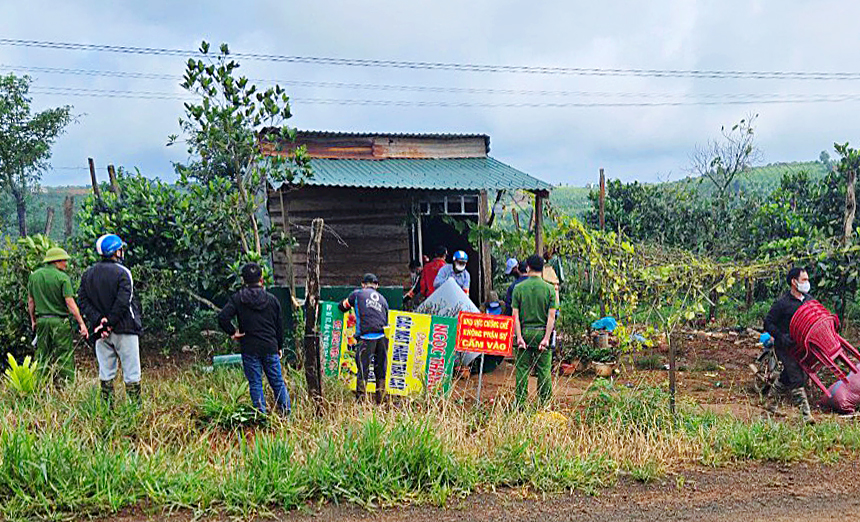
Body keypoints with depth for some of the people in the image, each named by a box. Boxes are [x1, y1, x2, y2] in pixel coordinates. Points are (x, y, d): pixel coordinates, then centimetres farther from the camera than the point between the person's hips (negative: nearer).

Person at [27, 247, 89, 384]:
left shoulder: (34, 276, 7)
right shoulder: (62, 277, -10)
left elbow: (30, 301, 12)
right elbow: (70, 303, -14)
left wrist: (33, 320, 23)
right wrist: (81, 323, -10)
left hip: (41, 320, 5)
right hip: (60, 321, -5)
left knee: (42, 357, 12)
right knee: (64, 357, -1)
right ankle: (65, 384, -2)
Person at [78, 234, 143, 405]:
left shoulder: (88, 274, 9)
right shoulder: (122, 272, -8)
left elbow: (83, 301, 3)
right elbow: (123, 302, -16)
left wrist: (98, 320, -5)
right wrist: (110, 324, -11)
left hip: (101, 333, 5)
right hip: (124, 329, -5)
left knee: (105, 372, 10)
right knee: (131, 372, 0)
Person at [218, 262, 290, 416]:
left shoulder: (237, 298, -4)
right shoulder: (272, 300, 4)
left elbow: (222, 317, -17)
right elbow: (279, 326, 10)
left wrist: (232, 333, -3)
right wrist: (280, 346, 20)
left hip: (249, 350, -2)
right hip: (270, 348, 2)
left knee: (255, 383, 4)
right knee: (278, 382, 10)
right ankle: (286, 413, 13)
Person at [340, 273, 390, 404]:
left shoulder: (357, 294, 11)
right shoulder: (383, 299, 23)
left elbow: (342, 307, 22)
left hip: (367, 338, -4)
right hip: (383, 337, 4)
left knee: (363, 370, -1)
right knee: (381, 371, 11)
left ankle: (360, 401, -2)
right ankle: (379, 401, 14)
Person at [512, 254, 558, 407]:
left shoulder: (519, 288, 0)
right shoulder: (549, 288, -1)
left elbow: (515, 315, -5)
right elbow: (551, 316, -6)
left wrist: (519, 336, -6)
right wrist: (547, 338, -7)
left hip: (524, 332, 0)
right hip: (542, 332, 0)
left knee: (522, 370, 5)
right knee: (544, 370, 5)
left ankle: (520, 404, 8)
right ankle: (545, 403, 9)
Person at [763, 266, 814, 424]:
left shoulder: (809, 299, 7)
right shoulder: (782, 303, -14)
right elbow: (768, 323, -11)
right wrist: (781, 337, -23)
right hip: (785, 346, -7)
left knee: (787, 377, 16)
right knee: (797, 379, -12)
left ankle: (771, 405, 34)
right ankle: (805, 414, -12)